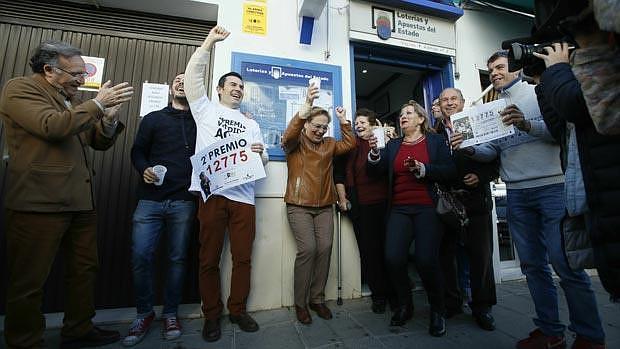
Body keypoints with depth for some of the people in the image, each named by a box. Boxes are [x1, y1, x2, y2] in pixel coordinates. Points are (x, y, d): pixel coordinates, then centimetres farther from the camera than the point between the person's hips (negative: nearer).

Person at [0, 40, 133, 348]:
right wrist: (97, 103, -14)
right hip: (39, 202, -7)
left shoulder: (72, 98, 19)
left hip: (80, 201, 7)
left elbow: (100, 142, 16)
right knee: (29, 280, 5)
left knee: (85, 269, 14)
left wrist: (109, 118, -3)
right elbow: (52, 126, -21)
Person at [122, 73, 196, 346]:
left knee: (177, 259, 5)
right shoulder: (153, 119, 15)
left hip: (183, 201, -1)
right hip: (151, 199, 1)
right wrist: (144, 169, -7)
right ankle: (144, 314, 21)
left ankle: (170, 314, 22)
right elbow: (137, 151, 12)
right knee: (140, 256, -2)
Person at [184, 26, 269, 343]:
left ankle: (238, 310, 25)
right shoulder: (205, 109, 14)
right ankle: (212, 315, 23)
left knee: (243, 257, 7)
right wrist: (210, 42, 5)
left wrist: (260, 153, -5)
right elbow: (194, 75, 4)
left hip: (243, 196, 3)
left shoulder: (251, 124, 21)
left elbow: (263, 160, 17)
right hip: (213, 193, -2)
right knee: (209, 258, 6)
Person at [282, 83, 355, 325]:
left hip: (324, 206, 5)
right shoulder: (295, 143, 1)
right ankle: (300, 302, 6)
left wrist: (343, 121, 3)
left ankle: (317, 298, 16)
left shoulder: (329, 144, 16)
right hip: (299, 206, -4)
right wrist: (307, 105, -31)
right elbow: (289, 135, -20)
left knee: (325, 248, -3)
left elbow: (349, 144, 9)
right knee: (308, 248, -14)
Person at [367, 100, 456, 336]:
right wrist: (374, 151, -13)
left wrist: (422, 169, -15)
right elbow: (377, 171, 5)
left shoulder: (435, 141, 9)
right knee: (393, 259, -10)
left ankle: (438, 310, 16)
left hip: (427, 209, -2)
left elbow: (450, 172, -2)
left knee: (426, 260, -14)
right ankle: (404, 305, 18)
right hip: (399, 210, 3)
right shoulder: (393, 145, 16)